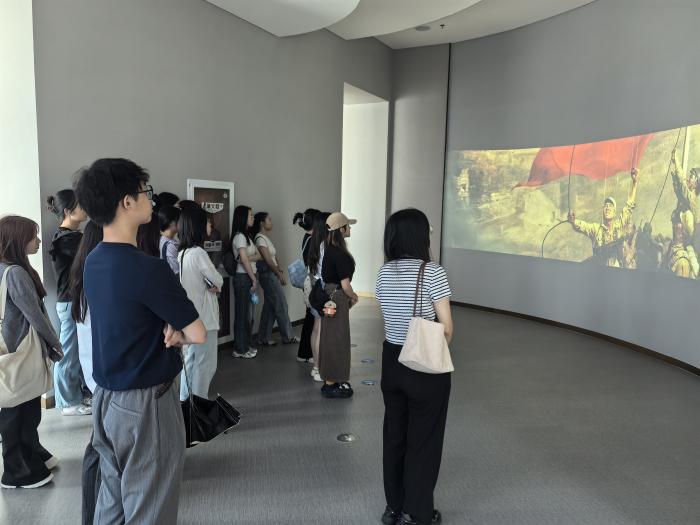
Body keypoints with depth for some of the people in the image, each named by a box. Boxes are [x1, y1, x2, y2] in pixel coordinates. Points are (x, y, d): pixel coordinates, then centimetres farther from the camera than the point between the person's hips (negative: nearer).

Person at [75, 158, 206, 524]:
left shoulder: (93, 262, 3)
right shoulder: (148, 268, -23)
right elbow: (197, 334, -17)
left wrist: (167, 329, -8)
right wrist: (175, 334, 2)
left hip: (105, 398, 8)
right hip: (145, 404, -8)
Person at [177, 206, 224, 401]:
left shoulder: (182, 253, 8)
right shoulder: (198, 253, -20)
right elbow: (218, 281, -14)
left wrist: (209, 285, -5)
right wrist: (214, 285, 6)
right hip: (204, 317, -9)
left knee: (189, 360, 18)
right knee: (205, 364, 3)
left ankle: (185, 400, 28)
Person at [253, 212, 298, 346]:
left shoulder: (265, 238, 14)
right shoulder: (260, 238, -15)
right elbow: (268, 260, -17)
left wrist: (279, 270, 0)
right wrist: (280, 275, -11)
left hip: (271, 275, 9)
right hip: (268, 275, -9)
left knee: (269, 307, 12)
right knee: (281, 306, 0)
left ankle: (264, 338, 18)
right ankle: (288, 337, 11)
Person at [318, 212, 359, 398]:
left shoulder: (328, 249, 7)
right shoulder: (339, 253, -21)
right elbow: (345, 285, -20)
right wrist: (354, 297, 0)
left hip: (328, 295, 9)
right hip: (337, 297, -9)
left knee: (330, 338, 16)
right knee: (336, 339, 1)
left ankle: (331, 380, 29)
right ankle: (330, 385, 12)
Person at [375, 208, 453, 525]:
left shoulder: (384, 272, 1)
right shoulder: (432, 272, -17)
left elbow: (391, 317, 7)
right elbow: (446, 327, -13)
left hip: (391, 360, 6)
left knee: (394, 434, 18)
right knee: (423, 439, 11)